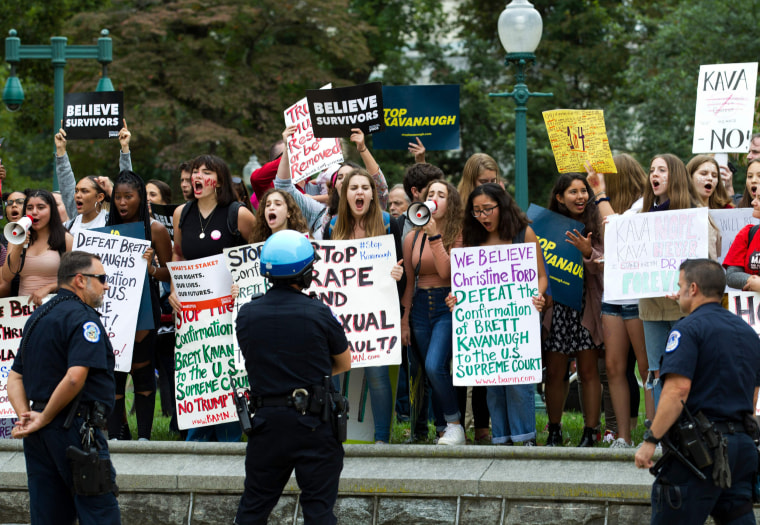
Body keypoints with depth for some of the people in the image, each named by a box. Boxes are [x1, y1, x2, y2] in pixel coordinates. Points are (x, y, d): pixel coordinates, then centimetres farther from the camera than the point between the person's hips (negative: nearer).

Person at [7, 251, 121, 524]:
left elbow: (15, 377, 16)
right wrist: (43, 419, -12)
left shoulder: (38, 317, 18)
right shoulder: (83, 318, -11)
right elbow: (75, 377, -24)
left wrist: (26, 417, 1)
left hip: (40, 439, 9)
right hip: (77, 427, -9)